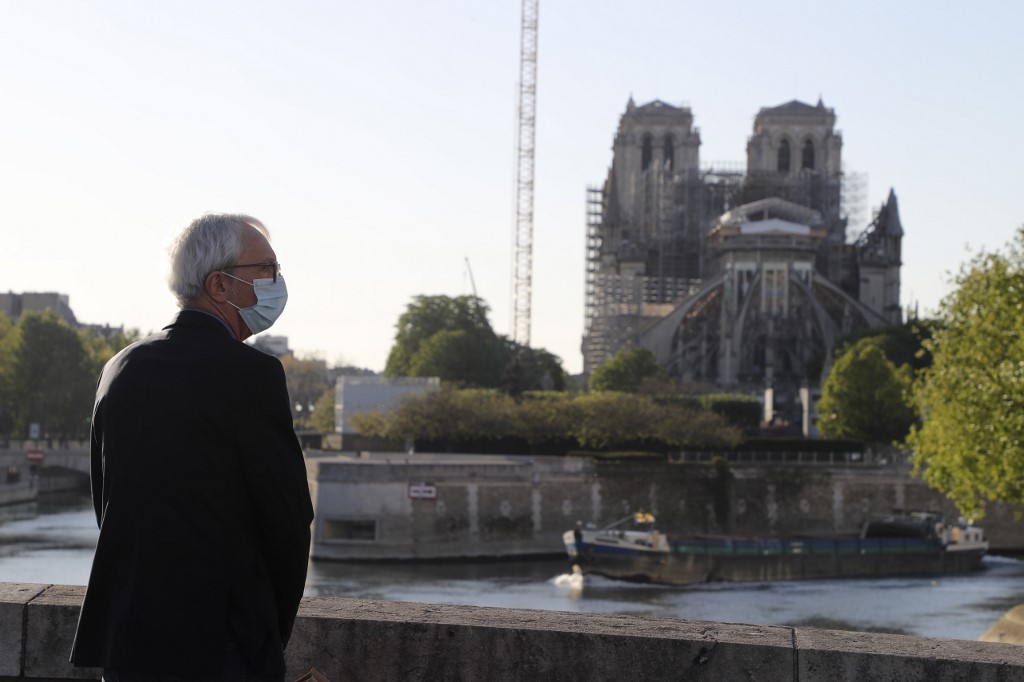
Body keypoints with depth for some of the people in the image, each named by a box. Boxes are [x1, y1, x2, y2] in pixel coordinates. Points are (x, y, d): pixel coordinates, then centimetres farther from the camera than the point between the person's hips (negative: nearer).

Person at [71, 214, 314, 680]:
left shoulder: (121, 370, 10)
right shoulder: (251, 374, -11)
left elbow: (106, 506, 14)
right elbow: (288, 518, -8)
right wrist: (274, 632, 7)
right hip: (221, 644, -7)